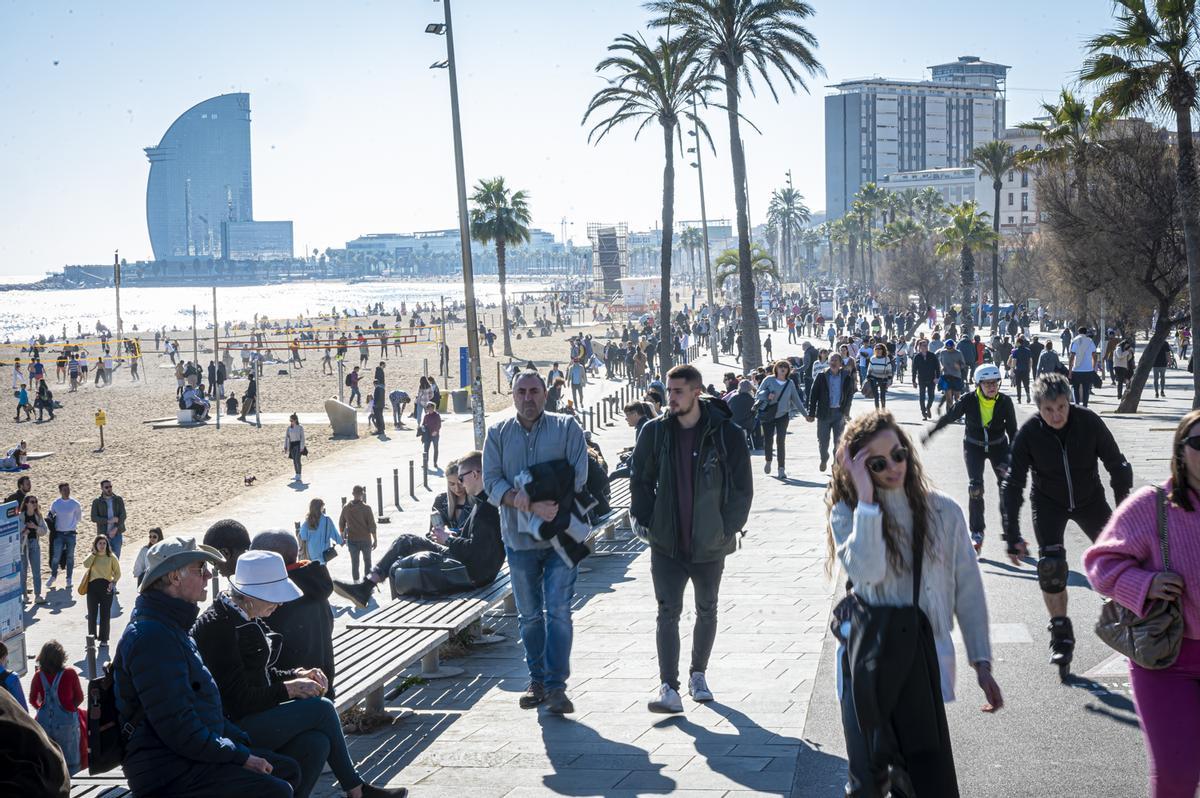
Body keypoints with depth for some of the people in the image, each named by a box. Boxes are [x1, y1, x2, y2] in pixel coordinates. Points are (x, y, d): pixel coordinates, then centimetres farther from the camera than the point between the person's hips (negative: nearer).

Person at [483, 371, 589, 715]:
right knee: (529, 615, 11)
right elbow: (492, 483, -4)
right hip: (519, 536, 3)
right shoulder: (498, 434, 7)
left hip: (561, 534, -3)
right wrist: (532, 506, -21)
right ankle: (537, 680, 22)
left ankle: (556, 686, -5)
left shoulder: (567, 428, 2)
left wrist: (528, 497, -18)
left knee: (558, 611, -8)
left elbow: (578, 477, -9)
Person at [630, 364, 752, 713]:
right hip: (666, 543, 1)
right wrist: (645, 521, -2)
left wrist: (729, 528, -8)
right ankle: (669, 689, -10)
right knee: (667, 613, -7)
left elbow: (742, 488, -4)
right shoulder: (655, 432, -2)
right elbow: (640, 481, 7)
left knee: (706, 611, 15)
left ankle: (697, 675, 33)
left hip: (709, 543, 0)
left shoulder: (726, 434, -9)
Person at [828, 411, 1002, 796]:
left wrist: (981, 663, 1)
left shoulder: (942, 512, 0)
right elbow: (867, 572, -21)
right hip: (866, 661, 0)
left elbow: (968, 590, 4)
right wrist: (866, 498, -20)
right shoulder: (846, 514, -2)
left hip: (922, 660, 0)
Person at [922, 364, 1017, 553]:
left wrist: (1012, 457, -13)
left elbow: (1013, 430, -8)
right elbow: (949, 417, -4)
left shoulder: (1005, 402, -17)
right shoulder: (969, 401, -20)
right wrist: (929, 433, 4)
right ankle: (977, 532, -1)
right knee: (975, 487, -13)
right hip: (974, 446, -1)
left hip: (998, 446, 1)